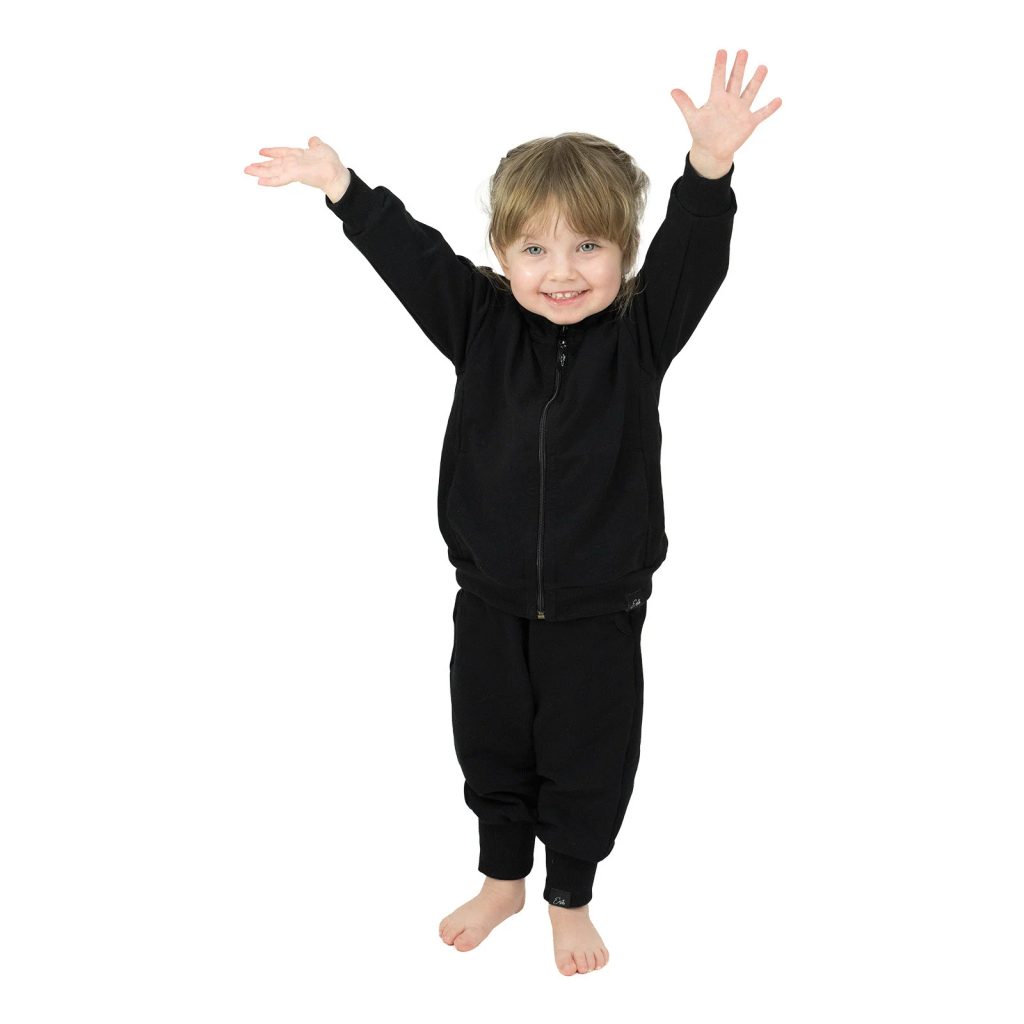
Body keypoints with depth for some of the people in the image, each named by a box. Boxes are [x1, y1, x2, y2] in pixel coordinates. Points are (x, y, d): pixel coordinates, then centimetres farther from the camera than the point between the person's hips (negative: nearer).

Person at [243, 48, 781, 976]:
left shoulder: (640, 333, -12)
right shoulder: (480, 323, -5)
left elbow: (692, 256, -27)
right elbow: (409, 254, -7)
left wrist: (710, 169, -44)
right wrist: (342, 188, -17)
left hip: (598, 607, -2)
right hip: (491, 599, 2)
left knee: (587, 762, 14)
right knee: (491, 749, 20)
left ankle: (570, 898, 39)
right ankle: (503, 878, 45)